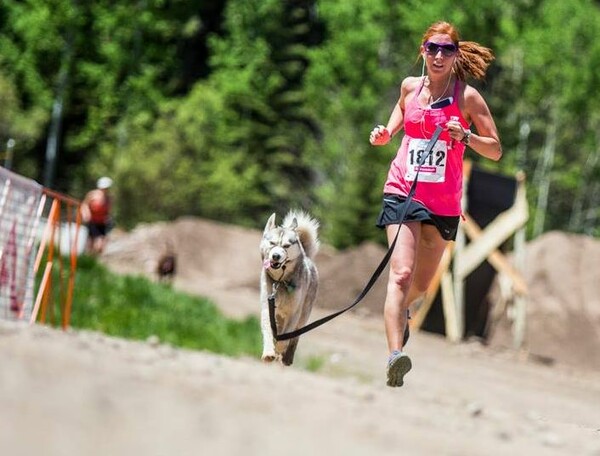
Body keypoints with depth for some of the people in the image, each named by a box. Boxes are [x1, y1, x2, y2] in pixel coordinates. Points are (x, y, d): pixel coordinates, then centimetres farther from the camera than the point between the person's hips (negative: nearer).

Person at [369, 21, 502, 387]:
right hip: (403, 192, 0)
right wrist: (384, 135, 1)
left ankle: (400, 309, 49)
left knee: (422, 283, 14)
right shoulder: (410, 86, 3)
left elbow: (495, 150, -3)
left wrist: (465, 136, -20)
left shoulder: (468, 97, -5)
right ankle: (395, 355, -28)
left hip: (444, 202, 0)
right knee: (402, 274, -19)